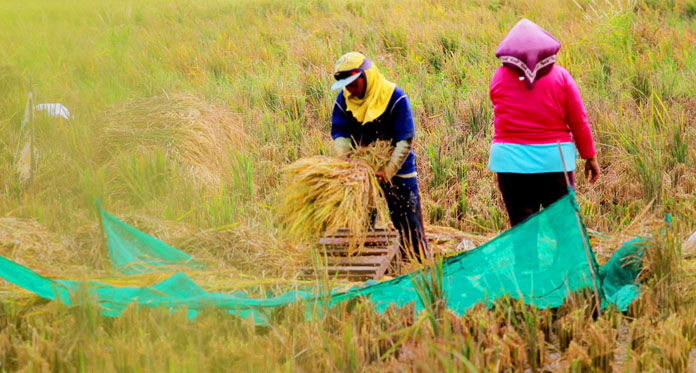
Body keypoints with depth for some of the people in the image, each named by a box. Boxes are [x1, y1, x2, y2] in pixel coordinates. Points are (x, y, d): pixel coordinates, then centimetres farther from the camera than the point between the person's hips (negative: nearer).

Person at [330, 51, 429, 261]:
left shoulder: (394, 98, -19)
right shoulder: (344, 99, -5)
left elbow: (405, 141, -20)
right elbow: (339, 133, -1)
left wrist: (388, 171, -31)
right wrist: (344, 156, -23)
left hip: (398, 170, -4)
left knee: (408, 222, -1)